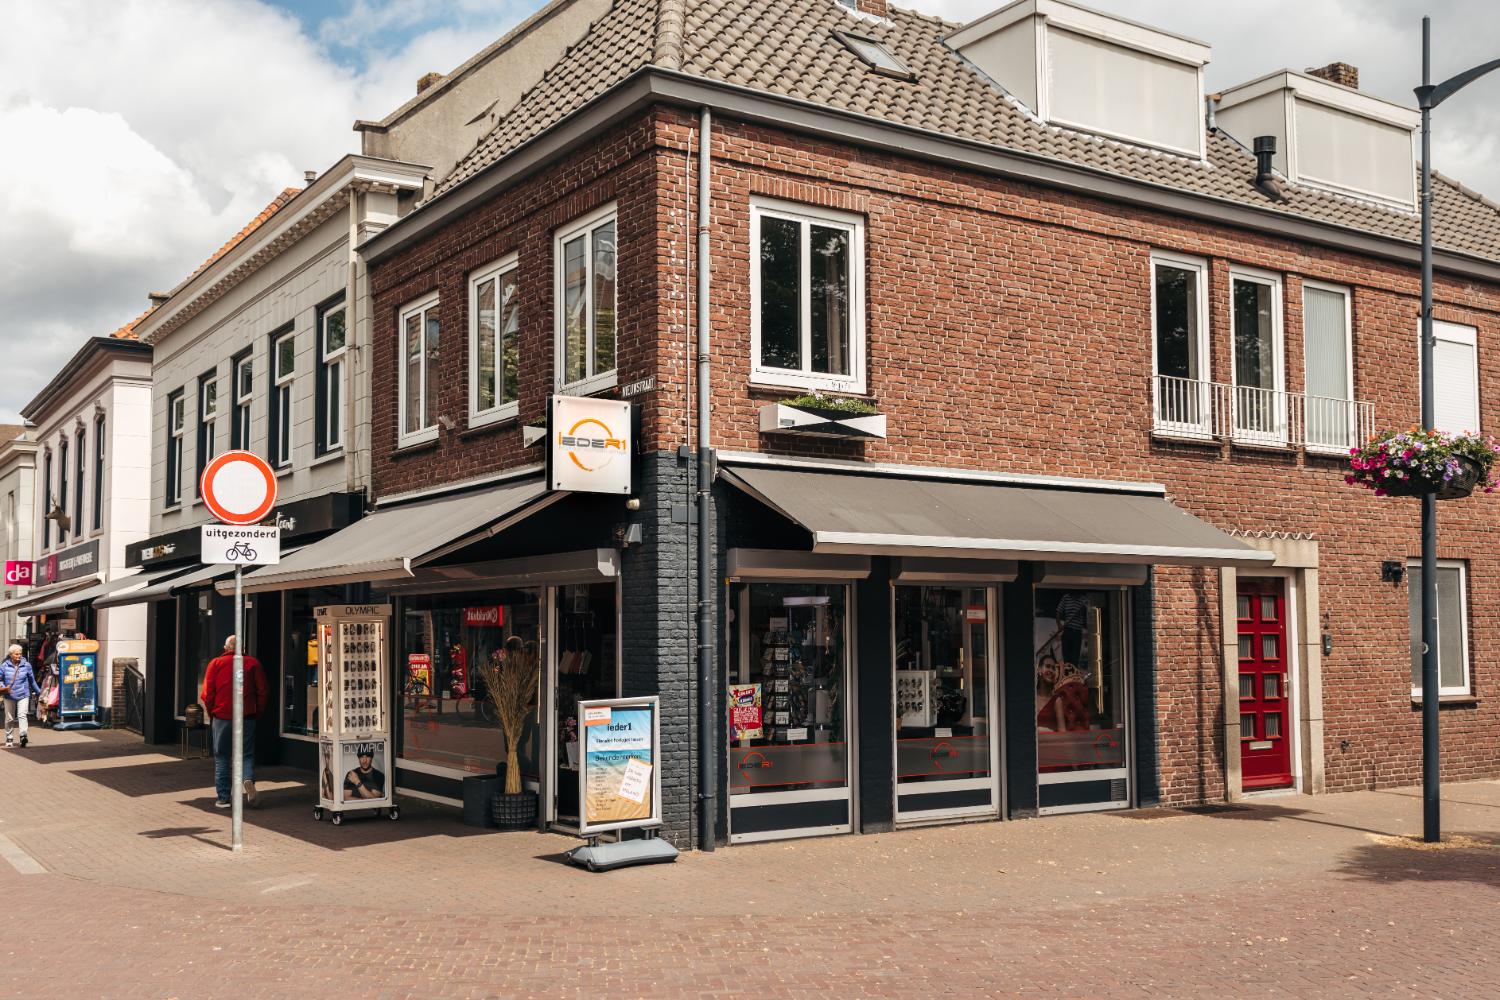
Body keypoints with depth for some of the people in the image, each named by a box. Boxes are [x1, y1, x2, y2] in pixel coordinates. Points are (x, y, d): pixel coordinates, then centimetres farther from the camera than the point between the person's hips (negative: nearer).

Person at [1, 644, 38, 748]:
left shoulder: (26, 665, 1)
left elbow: (32, 680, 12)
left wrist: (38, 691, 20)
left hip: (23, 695, -1)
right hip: (9, 696, 1)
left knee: (22, 715, -17)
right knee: (9, 718, 10)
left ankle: (23, 735, -26)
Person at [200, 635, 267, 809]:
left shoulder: (216, 663, 2)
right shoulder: (253, 663, 4)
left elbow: (207, 692, -2)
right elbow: (262, 690, 1)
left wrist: (211, 710, 12)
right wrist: (258, 711, 12)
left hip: (222, 717, 0)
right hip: (247, 717, 0)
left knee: (222, 758, 8)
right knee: (247, 754, 8)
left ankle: (223, 798, 8)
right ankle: (249, 779, -20)